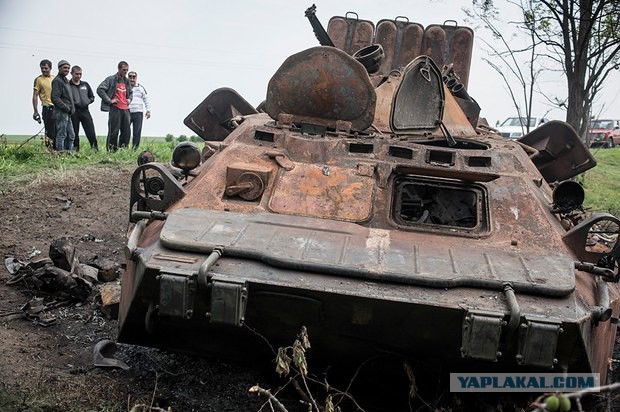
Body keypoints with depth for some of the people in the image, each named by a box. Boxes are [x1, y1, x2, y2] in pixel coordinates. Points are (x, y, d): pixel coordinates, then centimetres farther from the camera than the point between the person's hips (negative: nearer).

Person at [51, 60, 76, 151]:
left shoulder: (65, 80, 20)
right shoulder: (57, 80, -11)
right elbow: (55, 98, -19)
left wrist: (72, 108, 11)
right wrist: (66, 108, -19)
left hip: (67, 114, 10)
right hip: (61, 113, -10)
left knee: (71, 135, 12)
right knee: (61, 135, -7)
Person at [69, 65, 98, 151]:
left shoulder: (85, 85, 15)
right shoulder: (68, 85, -1)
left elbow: (92, 97, 20)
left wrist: (87, 102, 3)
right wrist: (73, 103, -16)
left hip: (85, 111, 3)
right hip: (73, 112, -3)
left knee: (91, 133, -3)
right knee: (74, 133, 3)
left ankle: (95, 148, 1)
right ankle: (75, 149, 9)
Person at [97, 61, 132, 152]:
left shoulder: (127, 81, 17)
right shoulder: (111, 79, -4)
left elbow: (130, 92, 35)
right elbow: (100, 89, -11)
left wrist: (129, 99, 14)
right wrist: (109, 100, -13)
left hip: (125, 109, 7)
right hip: (115, 109, -7)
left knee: (126, 132, 7)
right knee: (114, 131, -6)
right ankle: (111, 150, -1)